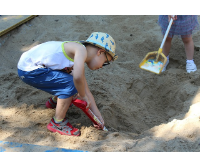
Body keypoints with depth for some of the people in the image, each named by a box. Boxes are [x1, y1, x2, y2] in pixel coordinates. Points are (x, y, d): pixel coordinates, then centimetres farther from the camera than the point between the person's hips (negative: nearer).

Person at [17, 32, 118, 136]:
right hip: (29, 70, -10)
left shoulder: (79, 61, 13)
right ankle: (57, 123, -1)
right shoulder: (81, 50, -16)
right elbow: (77, 78, -34)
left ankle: (54, 102, 43)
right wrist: (82, 96, -15)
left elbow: (86, 92, 17)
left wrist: (98, 115, 16)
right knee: (70, 85, -17)